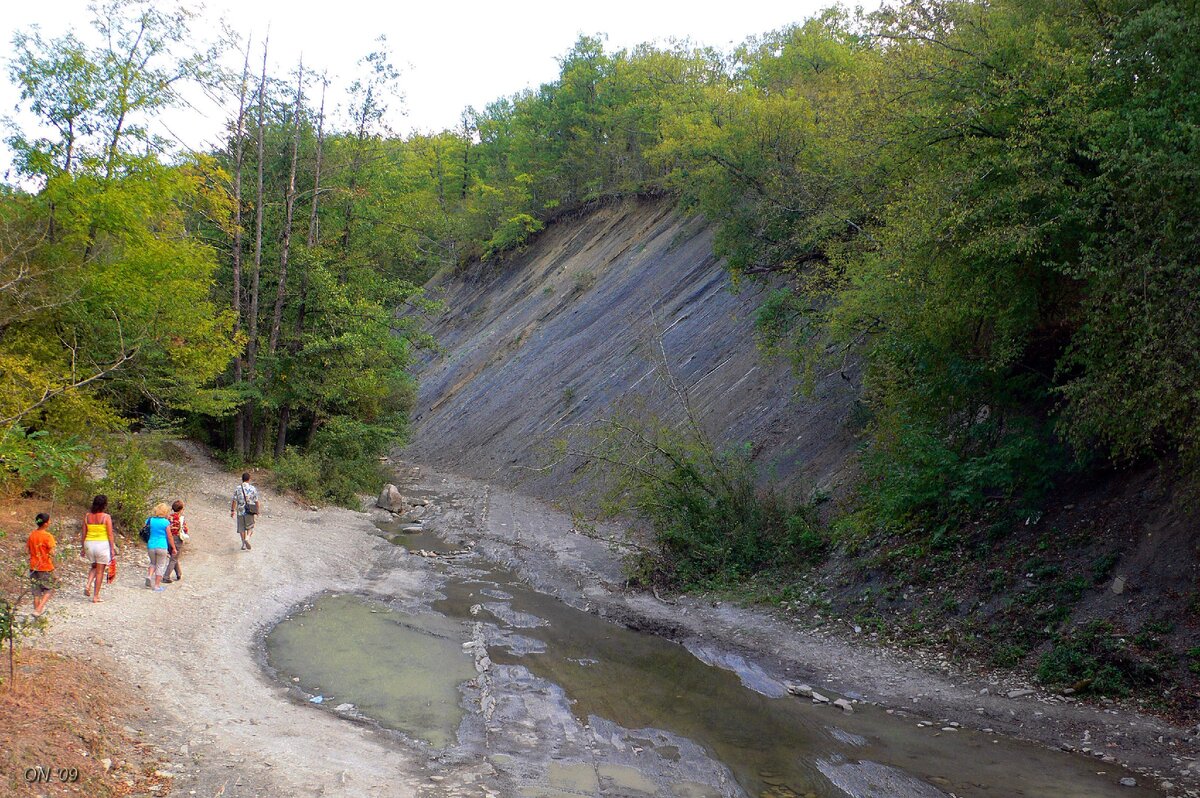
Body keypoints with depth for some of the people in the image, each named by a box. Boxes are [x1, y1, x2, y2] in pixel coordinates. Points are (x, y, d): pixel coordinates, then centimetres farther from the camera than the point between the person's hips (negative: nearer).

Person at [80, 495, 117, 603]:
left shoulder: (87, 517, 2)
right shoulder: (106, 517, -9)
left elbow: (84, 534, 6)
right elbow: (110, 535, -8)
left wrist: (82, 548, 15)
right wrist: (112, 549, -2)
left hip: (89, 544, 4)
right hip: (102, 544, -4)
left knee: (93, 567, 26)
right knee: (100, 571, 6)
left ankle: (88, 585, 3)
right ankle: (96, 596, 9)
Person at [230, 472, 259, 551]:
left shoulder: (238, 489, -7)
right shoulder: (253, 489, -7)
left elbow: (234, 501, -6)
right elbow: (256, 502, -4)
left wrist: (232, 511, 5)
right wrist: (257, 512, 8)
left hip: (240, 512, 0)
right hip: (250, 512, 0)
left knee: (242, 529, 14)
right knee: (250, 527, 16)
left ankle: (244, 545, 17)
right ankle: (247, 538, -9)